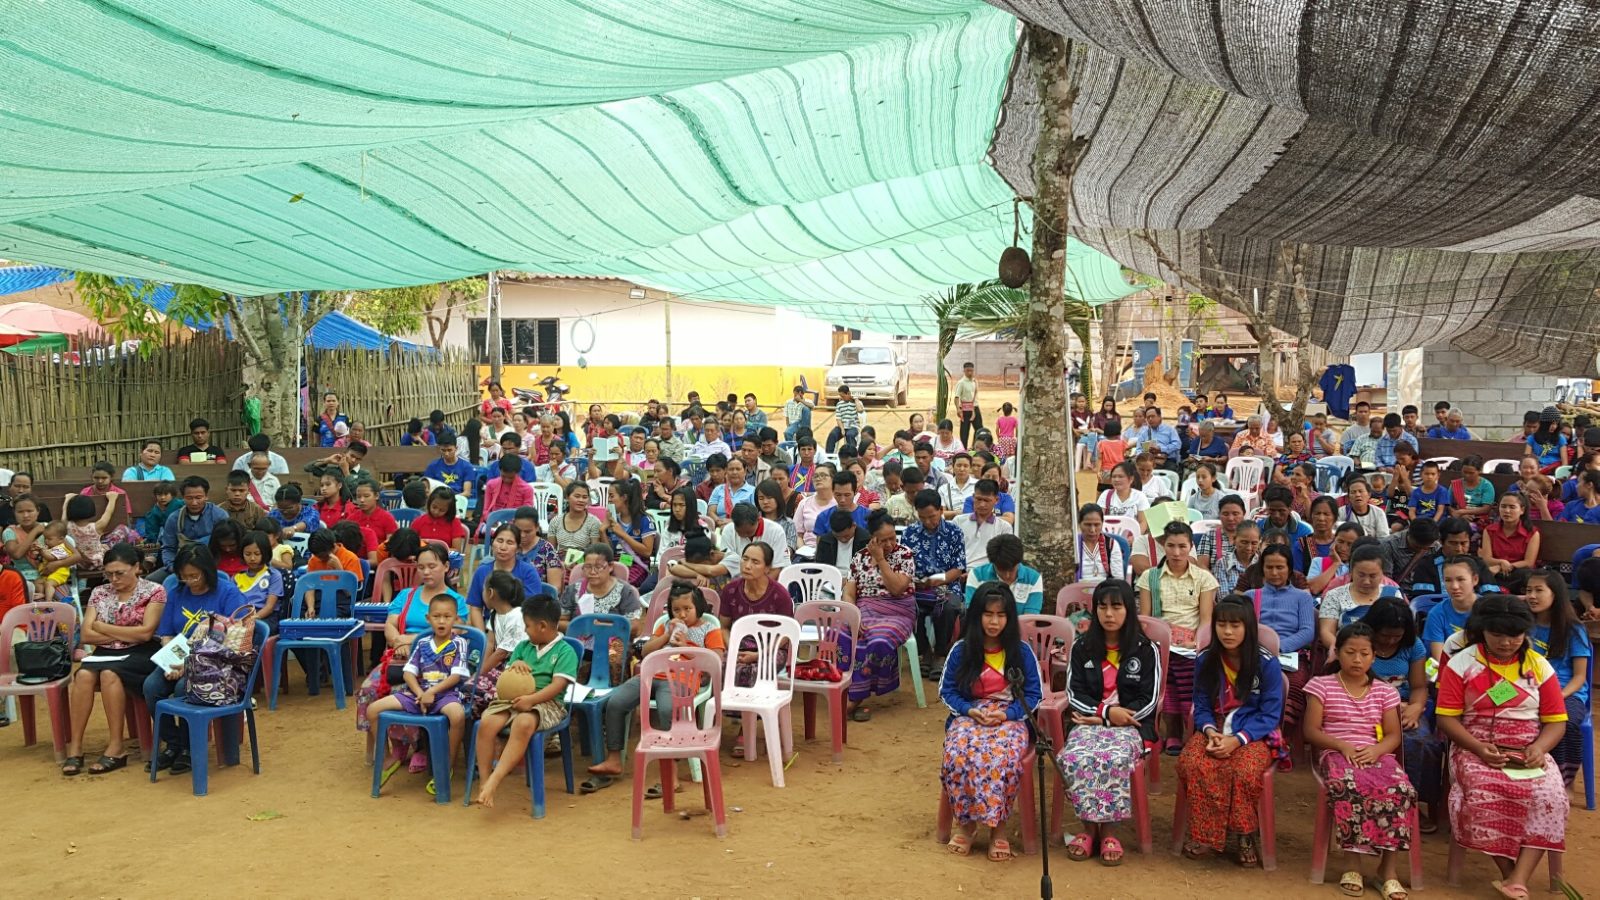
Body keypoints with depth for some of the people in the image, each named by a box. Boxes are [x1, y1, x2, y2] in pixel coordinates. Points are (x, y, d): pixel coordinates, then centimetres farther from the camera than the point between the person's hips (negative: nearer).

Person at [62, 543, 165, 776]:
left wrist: (103, 627, -4)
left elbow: (146, 632, -12)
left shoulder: (154, 591, -1)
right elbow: (85, 635, 3)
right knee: (83, 675, -29)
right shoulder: (99, 593, 12)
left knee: (109, 674, -34)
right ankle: (75, 747, -24)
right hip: (106, 653, 4)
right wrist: (127, 635, -7)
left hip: (141, 655, -4)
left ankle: (116, 748, -27)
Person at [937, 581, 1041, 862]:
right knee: (959, 754, -33)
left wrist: (1006, 714, -13)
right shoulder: (961, 650, 4)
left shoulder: (1022, 652, 3)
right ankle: (965, 822, -13)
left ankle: (998, 826, -17)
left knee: (1003, 757, -36)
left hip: (1010, 718, -1)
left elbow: (1033, 694, 3)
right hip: (969, 716, 1)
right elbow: (946, 690, 6)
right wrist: (970, 711, -11)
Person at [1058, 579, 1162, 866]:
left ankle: (1108, 830, -18)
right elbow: (1074, 695, 6)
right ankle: (1089, 827, -16)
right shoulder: (1082, 648, 11)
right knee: (1075, 757, -32)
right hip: (1089, 721, 2)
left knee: (1115, 759, -36)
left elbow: (1149, 701, 0)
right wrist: (1106, 711, -12)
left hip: (1131, 724, -2)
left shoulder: (1146, 650, 5)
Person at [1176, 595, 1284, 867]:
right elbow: (1201, 707, 6)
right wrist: (1210, 731, -17)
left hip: (1254, 734, -3)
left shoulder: (1267, 664, -9)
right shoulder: (1205, 661, 2)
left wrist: (1237, 740, -22)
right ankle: (1206, 833, -16)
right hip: (1216, 729, 3)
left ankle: (1244, 833, -10)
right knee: (1191, 763, -30)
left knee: (1245, 771, -36)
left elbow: (1270, 715, -8)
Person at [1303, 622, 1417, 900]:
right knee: (1349, 786, -38)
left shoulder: (1385, 691, 15)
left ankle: (1388, 868, -20)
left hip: (1376, 755, 3)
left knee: (1401, 789, -30)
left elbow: (1393, 735, 12)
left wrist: (1376, 750, -10)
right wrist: (1342, 746, -14)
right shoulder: (1322, 685, 6)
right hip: (1336, 753, -3)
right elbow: (1311, 730, 2)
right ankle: (1352, 860, -26)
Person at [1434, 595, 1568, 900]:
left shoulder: (1539, 666, 7)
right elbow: (1446, 717, -3)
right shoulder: (1462, 663, 0)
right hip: (1476, 749, -2)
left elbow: (1556, 721, 6)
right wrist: (1478, 748, -18)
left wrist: (1539, 748, -14)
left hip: (1527, 753, 2)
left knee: (1549, 795, -29)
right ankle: (1511, 875, -17)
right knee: (1484, 793, -33)